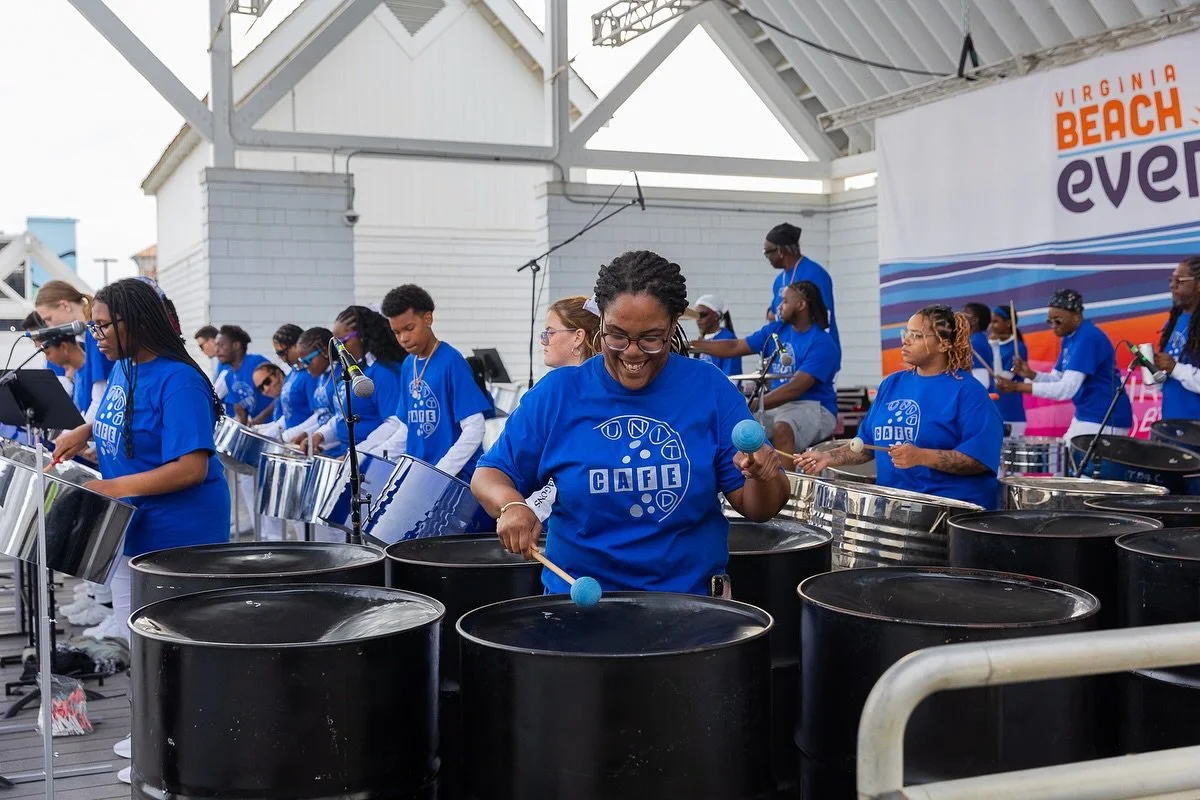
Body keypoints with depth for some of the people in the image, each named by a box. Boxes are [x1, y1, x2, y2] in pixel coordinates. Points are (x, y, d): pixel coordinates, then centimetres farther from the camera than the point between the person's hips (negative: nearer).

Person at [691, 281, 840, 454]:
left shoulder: (822, 343, -15)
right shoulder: (775, 330, 8)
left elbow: (795, 388, -25)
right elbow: (734, 347, 9)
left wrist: (753, 406, -30)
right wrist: (688, 345, 1)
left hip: (814, 408, -8)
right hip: (780, 405, 8)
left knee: (781, 429, -37)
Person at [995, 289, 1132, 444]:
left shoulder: (1088, 338, -21)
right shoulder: (1069, 338, 8)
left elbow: (1067, 388, -29)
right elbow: (1057, 378, 12)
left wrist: (1017, 387, -32)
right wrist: (1031, 374, -8)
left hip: (1104, 419, -10)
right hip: (1085, 415, 10)